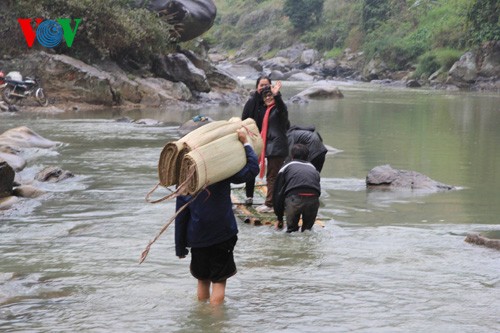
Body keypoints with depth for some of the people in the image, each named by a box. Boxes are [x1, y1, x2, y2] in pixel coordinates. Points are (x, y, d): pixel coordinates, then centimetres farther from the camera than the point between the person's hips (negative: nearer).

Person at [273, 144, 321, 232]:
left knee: (291, 229, 17)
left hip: (294, 198, -2)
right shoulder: (313, 168, 34)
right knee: (308, 228, 24)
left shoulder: (286, 167, 26)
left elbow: (278, 193, 26)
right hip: (313, 200, 3)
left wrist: (279, 218, 35)